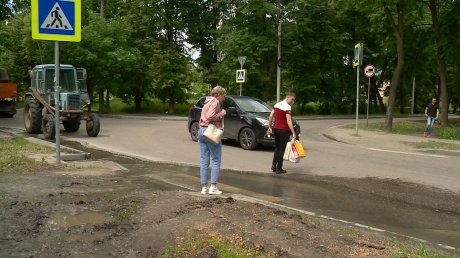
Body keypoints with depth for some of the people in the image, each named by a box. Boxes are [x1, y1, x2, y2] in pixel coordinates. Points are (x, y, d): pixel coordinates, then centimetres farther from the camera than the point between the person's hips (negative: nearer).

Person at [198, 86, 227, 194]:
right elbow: (210, 116, -20)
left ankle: (204, 187, 10)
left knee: (204, 161, 8)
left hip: (201, 131, 9)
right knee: (216, 161, -2)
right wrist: (222, 114, -10)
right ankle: (213, 187, -4)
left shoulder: (207, 103, 21)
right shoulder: (215, 102, -8)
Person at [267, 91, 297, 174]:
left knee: (277, 147, 19)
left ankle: (273, 166, 19)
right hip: (284, 130, -7)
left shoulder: (277, 104, 8)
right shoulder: (287, 107, -15)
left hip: (275, 129, 7)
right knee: (282, 149, 2)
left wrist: (270, 127, 16)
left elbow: (271, 116, 9)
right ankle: (279, 169, 6)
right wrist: (293, 133, -21)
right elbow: (289, 121, -21)